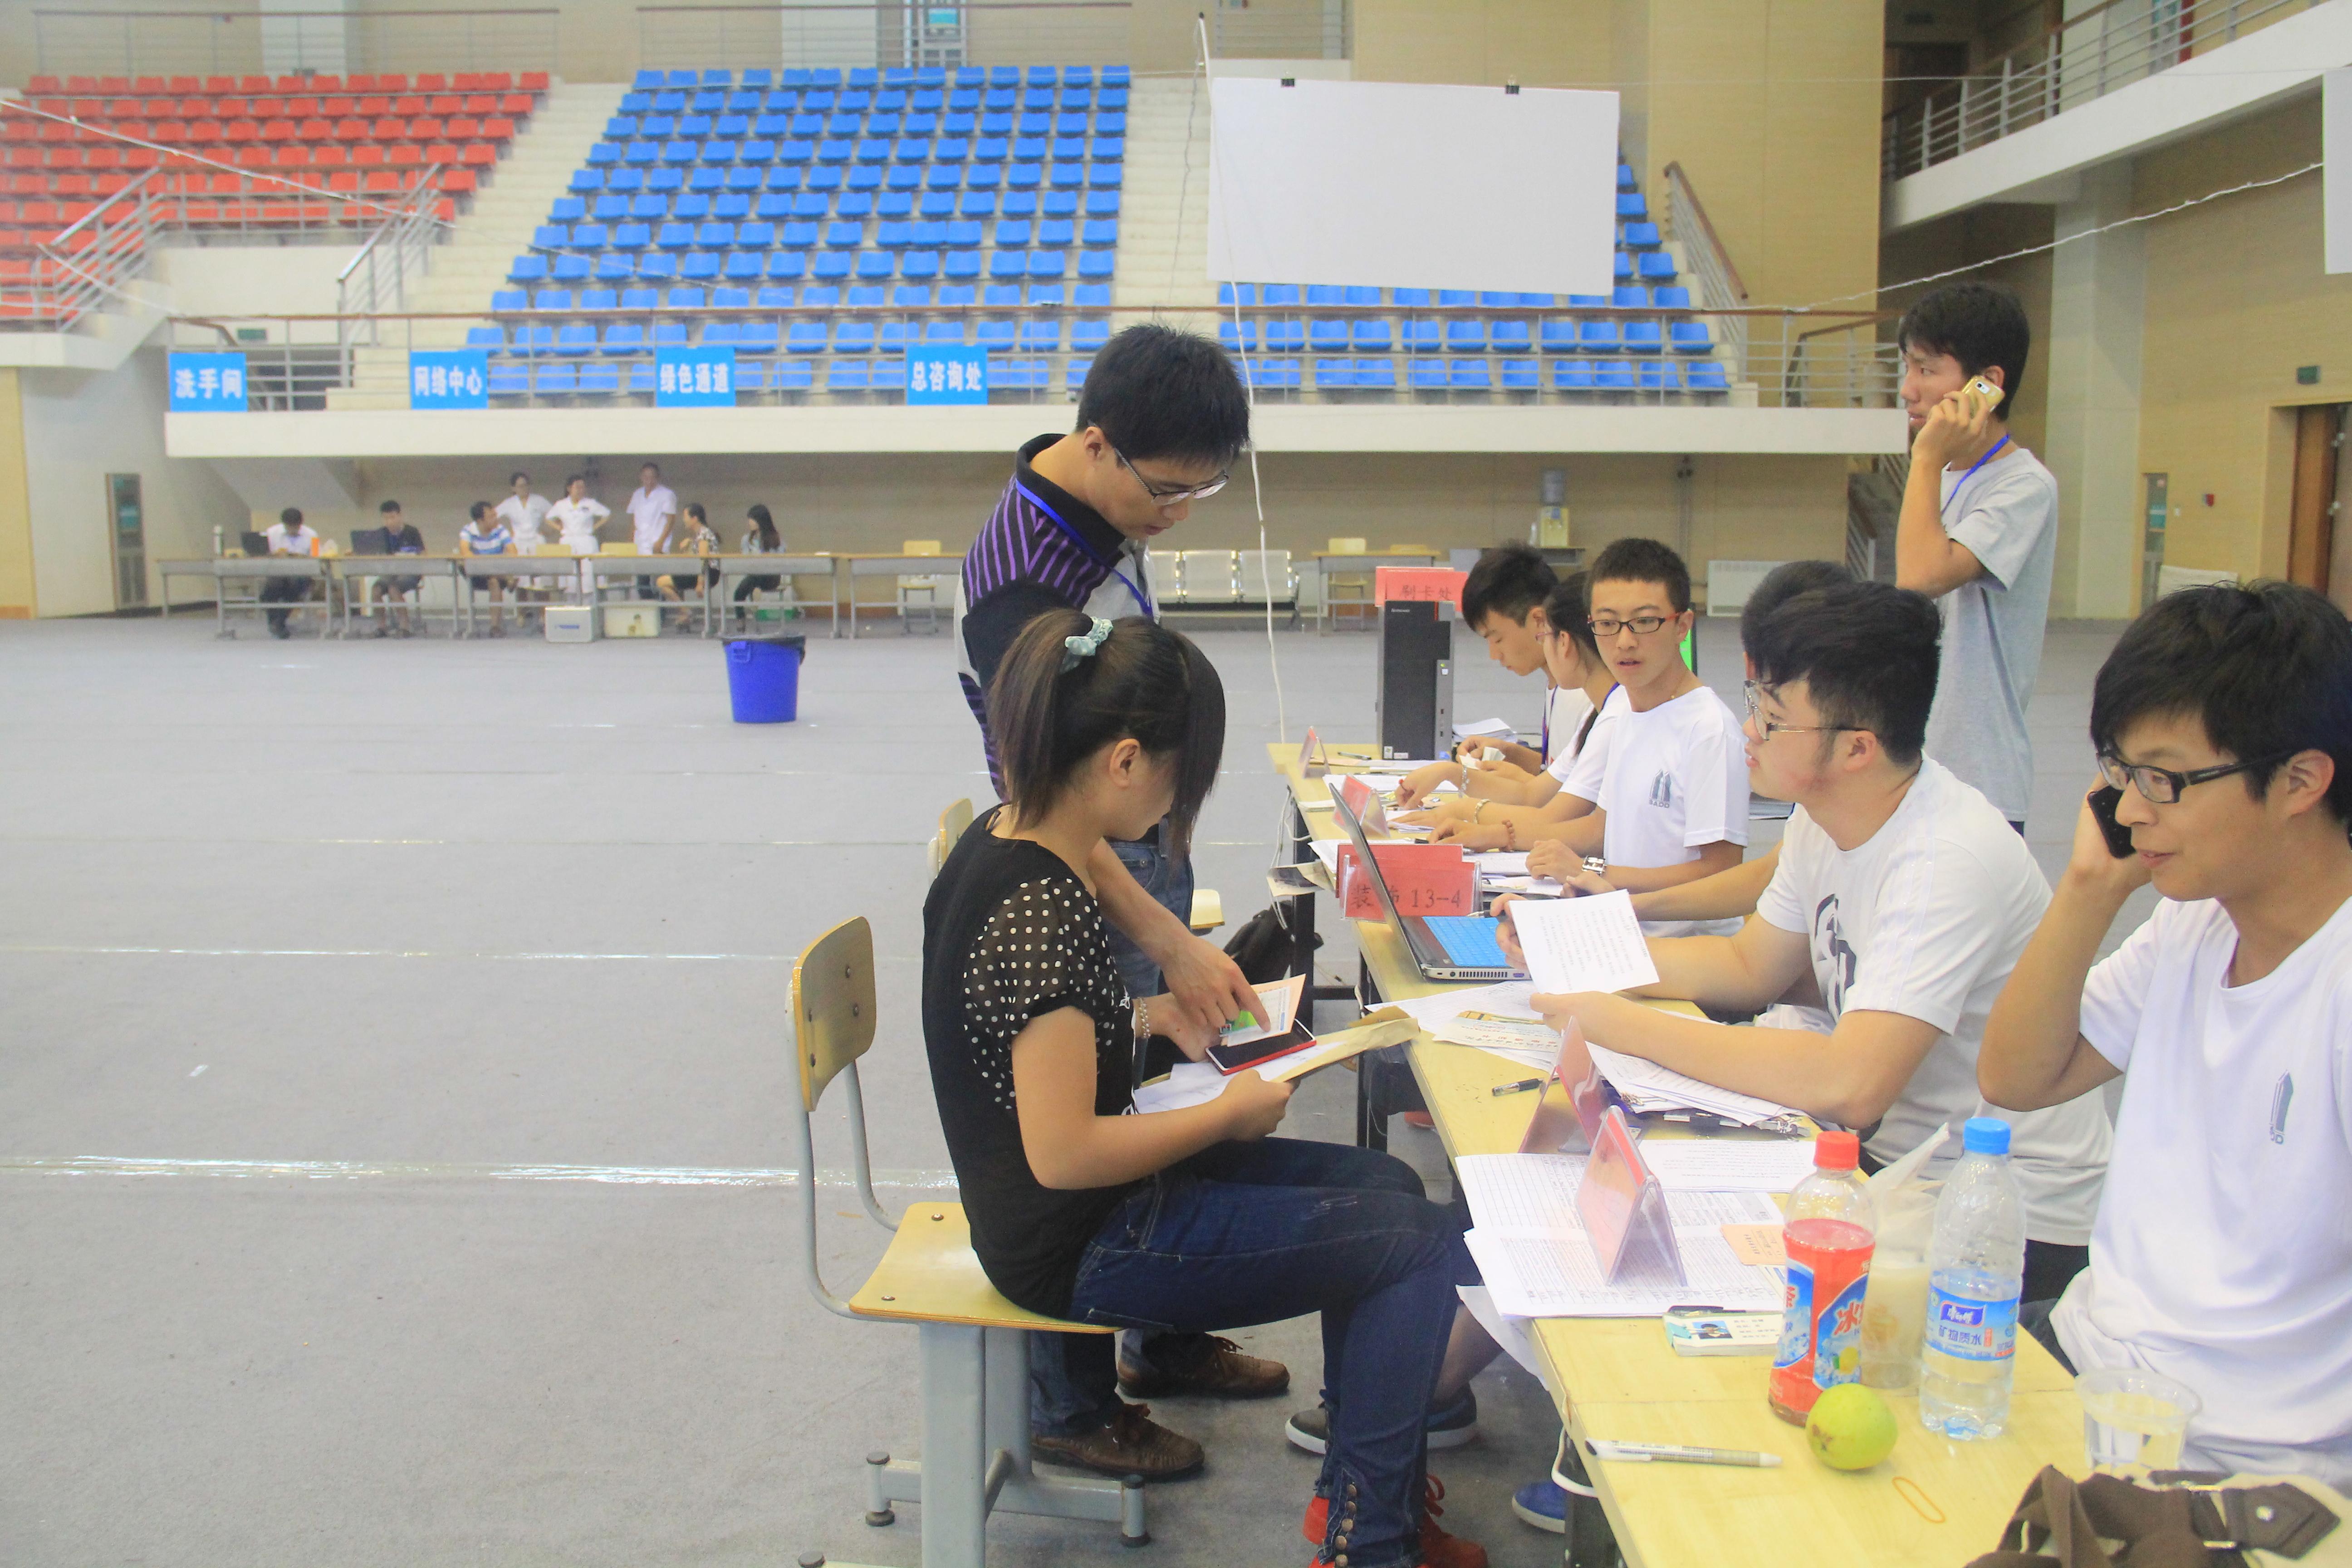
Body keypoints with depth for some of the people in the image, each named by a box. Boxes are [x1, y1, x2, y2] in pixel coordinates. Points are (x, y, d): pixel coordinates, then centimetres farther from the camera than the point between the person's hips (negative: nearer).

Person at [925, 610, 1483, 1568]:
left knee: (1382, 1182, 17)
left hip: (1081, 1205, 10)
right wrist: (1231, 1114, -16)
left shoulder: (1003, 844, 1)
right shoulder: (1039, 911, -29)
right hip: (1080, 1251, -10)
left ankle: (1360, 1484, 26)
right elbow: (1063, 1152, -29)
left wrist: (1153, 1013, 5)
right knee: (1422, 1244, -3)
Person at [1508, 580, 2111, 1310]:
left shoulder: (1948, 863, -29)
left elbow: (1849, 1085, -37)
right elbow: (1751, 966, 12)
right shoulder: (1823, 818, -2)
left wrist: (1626, 1026, -30)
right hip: (1885, 1151, 8)